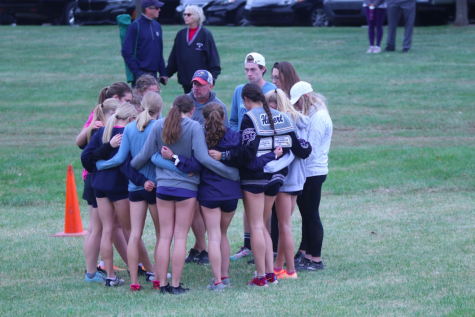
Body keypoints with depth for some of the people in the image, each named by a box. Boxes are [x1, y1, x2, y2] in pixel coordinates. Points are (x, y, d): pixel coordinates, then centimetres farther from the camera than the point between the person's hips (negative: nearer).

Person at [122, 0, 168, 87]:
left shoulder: (157, 26, 14)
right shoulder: (135, 26, -6)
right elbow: (126, 51, -10)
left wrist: (163, 72, 12)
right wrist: (136, 71, -15)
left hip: (154, 73, 7)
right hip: (140, 74, -6)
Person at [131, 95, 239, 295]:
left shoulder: (158, 126, 2)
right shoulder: (194, 127, -9)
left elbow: (145, 155, 4)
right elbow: (203, 158, -16)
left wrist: (130, 168, 23)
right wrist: (232, 173, -10)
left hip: (163, 186, 3)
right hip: (187, 186, -3)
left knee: (165, 236, 9)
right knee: (180, 237, 2)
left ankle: (162, 283, 8)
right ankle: (175, 285, 1)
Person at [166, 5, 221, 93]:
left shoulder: (205, 34, -5)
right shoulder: (181, 34, 9)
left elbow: (213, 55, -6)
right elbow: (174, 57, 13)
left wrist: (212, 76, -13)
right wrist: (167, 73, 9)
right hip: (185, 81, 5)